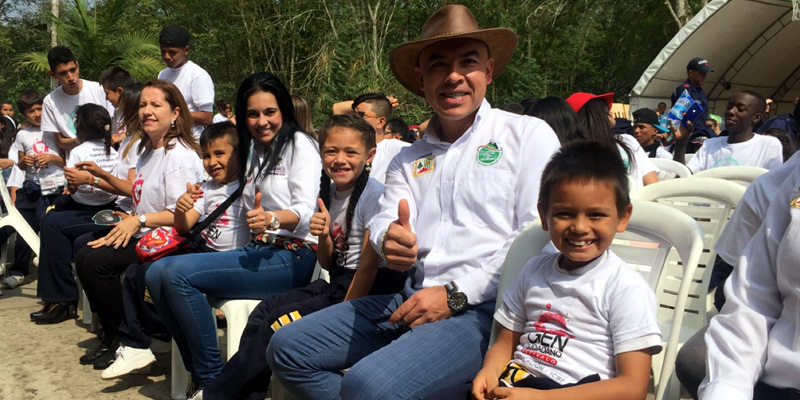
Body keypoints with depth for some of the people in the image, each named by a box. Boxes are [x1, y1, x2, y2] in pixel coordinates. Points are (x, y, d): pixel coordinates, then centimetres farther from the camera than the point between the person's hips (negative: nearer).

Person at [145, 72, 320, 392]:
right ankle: (198, 371, -1)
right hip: (259, 250, 8)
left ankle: (212, 379, -11)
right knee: (157, 273, -6)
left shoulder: (300, 144, -2)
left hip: (294, 255, -8)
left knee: (179, 273, -22)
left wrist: (272, 219, -33)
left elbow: (306, 211, -14)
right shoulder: (254, 152, 22)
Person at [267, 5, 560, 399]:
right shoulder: (408, 159, 17)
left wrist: (456, 294, -14)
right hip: (410, 300, 6)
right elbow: (384, 222, 6)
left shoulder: (528, 135, 0)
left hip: (481, 308, -6)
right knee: (286, 348, -2)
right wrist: (388, 239, -20)